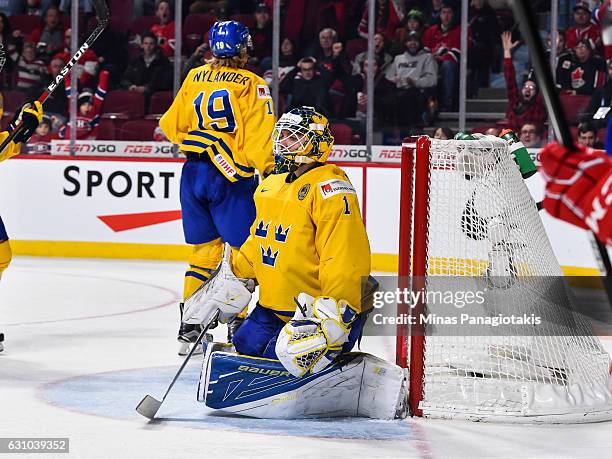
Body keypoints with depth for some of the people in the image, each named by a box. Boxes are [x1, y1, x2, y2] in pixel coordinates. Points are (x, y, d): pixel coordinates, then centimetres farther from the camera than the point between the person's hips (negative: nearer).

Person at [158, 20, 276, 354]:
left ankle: (189, 326, 14)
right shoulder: (251, 84, -6)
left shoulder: (194, 78, 7)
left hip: (193, 173, 5)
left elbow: (171, 126, 14)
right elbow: (260, 138, -13)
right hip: (232, 177, -5)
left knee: (204, 250, 14)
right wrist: (272, 171, -5)